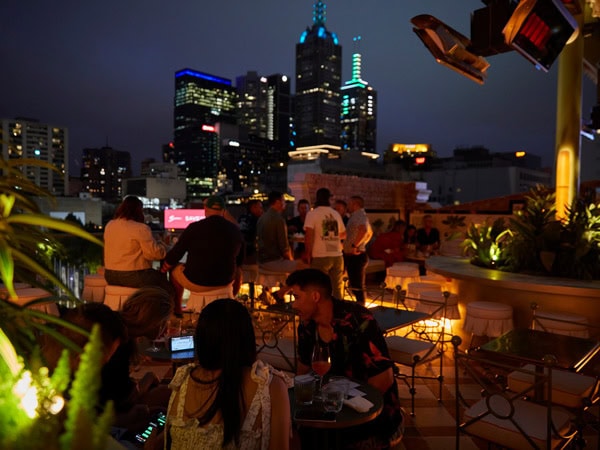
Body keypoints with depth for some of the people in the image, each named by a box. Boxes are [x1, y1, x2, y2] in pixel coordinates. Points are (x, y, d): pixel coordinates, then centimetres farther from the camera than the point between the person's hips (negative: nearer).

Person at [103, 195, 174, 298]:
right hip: (133, 277, -8)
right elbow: (155, 254, -16)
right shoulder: (141, 229, -16)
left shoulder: (109, 226, 8)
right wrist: (162, 244, 4)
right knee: (169, 289, 3)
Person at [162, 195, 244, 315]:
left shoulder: (194, 227, -12)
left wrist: (163, 269, 16)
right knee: (237, 272, 36)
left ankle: (177, 308, 37)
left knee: (174, 269, 29)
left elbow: (174, 256, -6)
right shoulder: (235, 230, -3)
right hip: (226, 282, 2)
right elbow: (239, 261, 10)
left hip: (196, 282, -2)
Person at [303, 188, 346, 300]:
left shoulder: (312, 214, -5)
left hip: (320, 257, -4)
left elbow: (309, 236, -14)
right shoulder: (336, 214, 10)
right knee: (337, 288, 12)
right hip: (337, 256, 4)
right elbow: (343, 234, 20)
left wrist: (308, 254, -6)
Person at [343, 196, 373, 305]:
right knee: (356, 285, 17)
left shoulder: (359, 215, -15)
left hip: (356, 256, -11)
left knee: (357, 286, -8)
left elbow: (363, 230, -36)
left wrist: (354, 245, -31)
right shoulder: (360, 215, 18)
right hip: (352, 256, 11)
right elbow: (370, 232, 32)